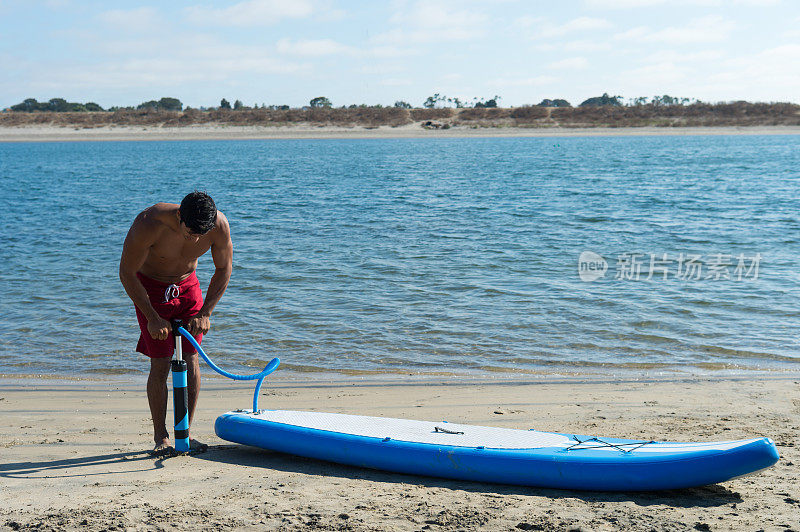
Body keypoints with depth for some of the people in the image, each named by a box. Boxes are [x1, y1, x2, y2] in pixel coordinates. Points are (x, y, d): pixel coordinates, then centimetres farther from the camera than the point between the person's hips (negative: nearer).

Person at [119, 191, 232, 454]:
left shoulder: (219, 225, -25)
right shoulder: (149, 224, -34)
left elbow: (223, 269, -7)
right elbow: (126, 272, -22)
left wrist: (205, 313, -13)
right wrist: (152, 318, -22)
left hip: (187, 285, 3)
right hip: (150, 287, -3)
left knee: (190, 357, -5)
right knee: (160, 364, -8)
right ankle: (160, 437, 5)